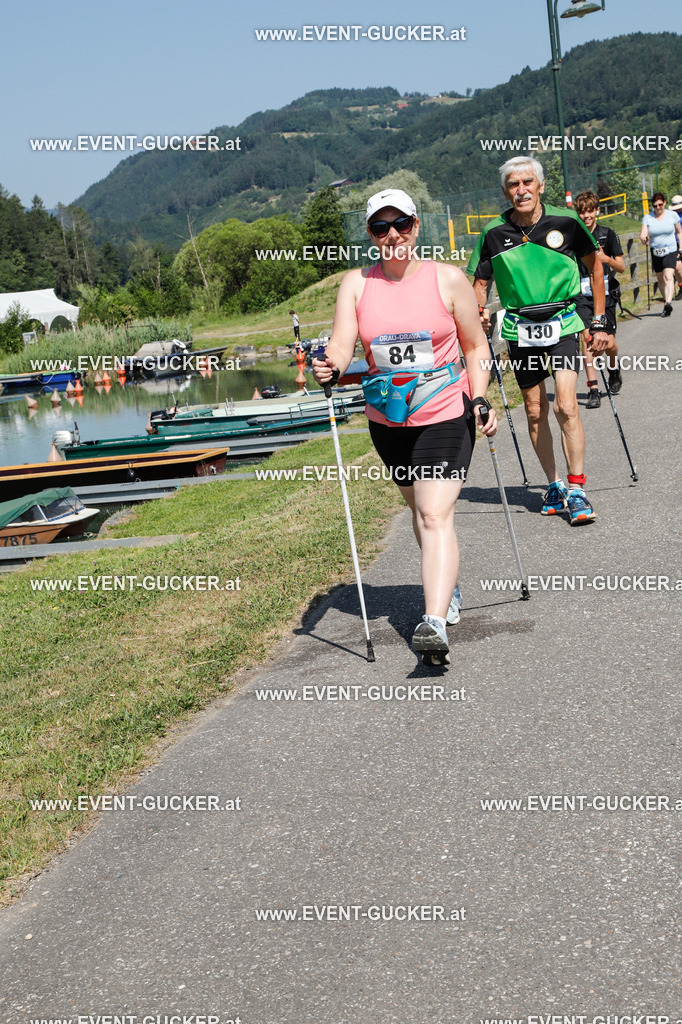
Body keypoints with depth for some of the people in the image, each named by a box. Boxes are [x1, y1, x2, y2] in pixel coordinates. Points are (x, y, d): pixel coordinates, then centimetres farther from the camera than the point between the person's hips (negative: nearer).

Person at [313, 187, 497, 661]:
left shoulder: (448, 278, -4)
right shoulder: (357, 283, 0)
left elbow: (475, 345, 3)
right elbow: (342, 343, -10)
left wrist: (481, 400, -8)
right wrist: (331, 366, -32)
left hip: (446, 414, -4)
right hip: (388, 420, 4)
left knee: (435, 515, -16)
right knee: (419, 508, 19)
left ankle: (434, 621, -23)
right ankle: (448, 590, 41)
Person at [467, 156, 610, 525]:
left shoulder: (565, 222, -8)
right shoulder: (494, 233, -5)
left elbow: (594, 266, 6)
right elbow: (480, 281, 8)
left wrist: (599, 323, 4)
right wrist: (480, 310, -11)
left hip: (562, 324, -2)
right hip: (519, 328, 2)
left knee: (565, 406, -14)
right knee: (535, 411, 9)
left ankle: (576, 491, -5)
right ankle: (553, 485, 24)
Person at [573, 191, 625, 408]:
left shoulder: (607, 234, 1)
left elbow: (621, 267, 0)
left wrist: (606, 259, -18)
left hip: (605, 294, 0)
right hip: (582, 295, 0)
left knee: (608, 344, -4)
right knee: (586, 336, -15)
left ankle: (614, 368, 33)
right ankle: (593, 390, -12)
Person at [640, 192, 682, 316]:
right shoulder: (647, 217, 0)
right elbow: (643, 234, -9)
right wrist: (644, 239, -33)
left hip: (671, 250, -3)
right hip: (655, 253, 3)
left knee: (668, 276, -19)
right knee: (660, 279, 11)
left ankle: (668, 304, -30)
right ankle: (666, 300, 29)